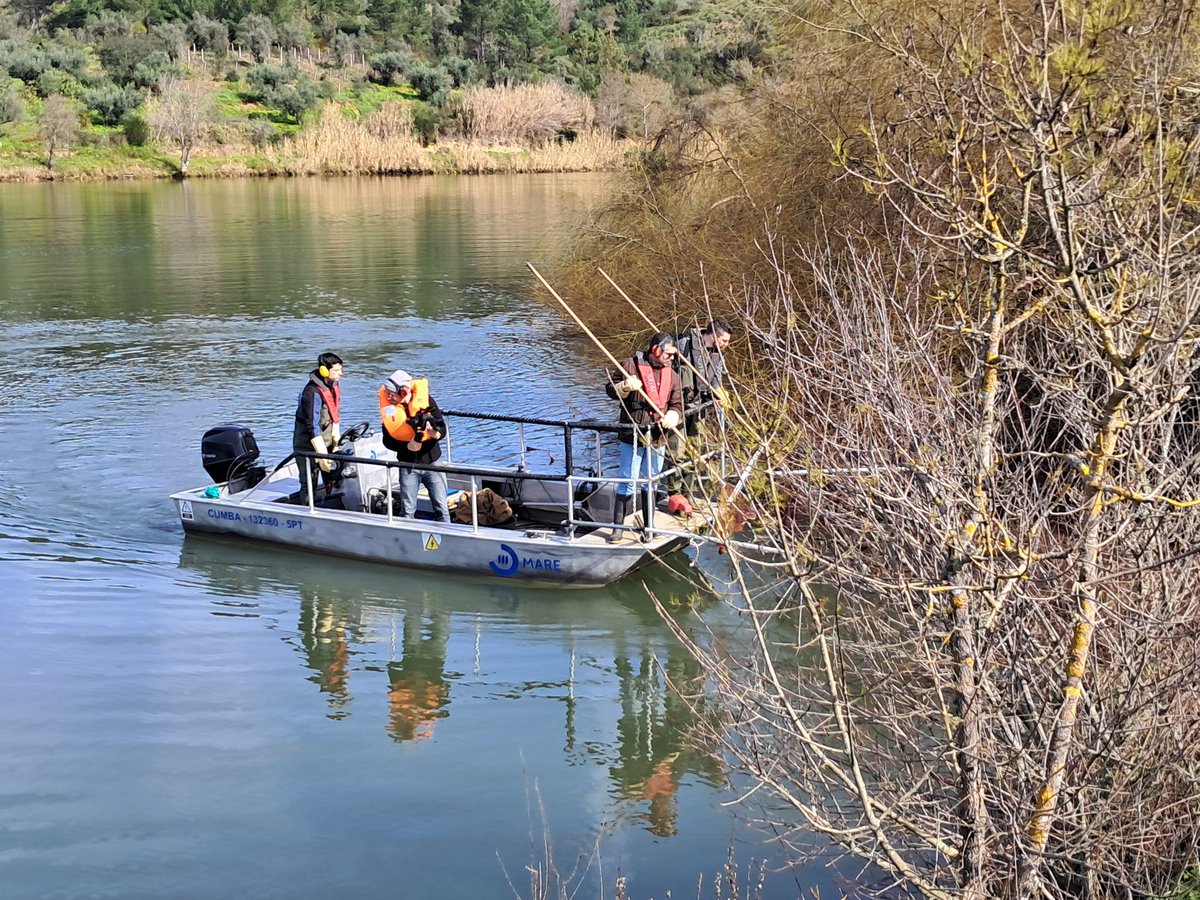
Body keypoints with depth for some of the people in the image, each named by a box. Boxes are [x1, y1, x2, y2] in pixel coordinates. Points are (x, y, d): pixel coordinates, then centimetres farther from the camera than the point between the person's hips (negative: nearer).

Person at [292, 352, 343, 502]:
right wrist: (322, 455, -31)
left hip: (327, 444, 8)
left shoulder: (334, 385, 2)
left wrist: (336, 441, 6)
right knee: (309, 486, -4)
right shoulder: (312, 392, -25)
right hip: (308, 446, -8)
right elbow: (312, 427, -28)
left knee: (333, 482, 11)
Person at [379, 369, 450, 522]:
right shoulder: (388, 408, -11)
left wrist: (433, 432, -30)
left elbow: (442, 431, -9)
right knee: (407, 511, 5)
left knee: (441, 508, 3)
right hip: (408, 464, 0)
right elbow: (388, 441, -6)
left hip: (432, 461, 0)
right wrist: (408, 447, -19)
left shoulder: (426, 400, -12)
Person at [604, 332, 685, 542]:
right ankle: (617, 527, 7)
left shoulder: (671, 375, 9)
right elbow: (610, 388, 1)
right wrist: (625, 387, -20)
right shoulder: (631, 365, -5)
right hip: (632, 436, -5)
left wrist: (673, 416, -12)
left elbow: (677, 405, 10)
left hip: (657, 438, 5)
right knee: (627, 483, -3)